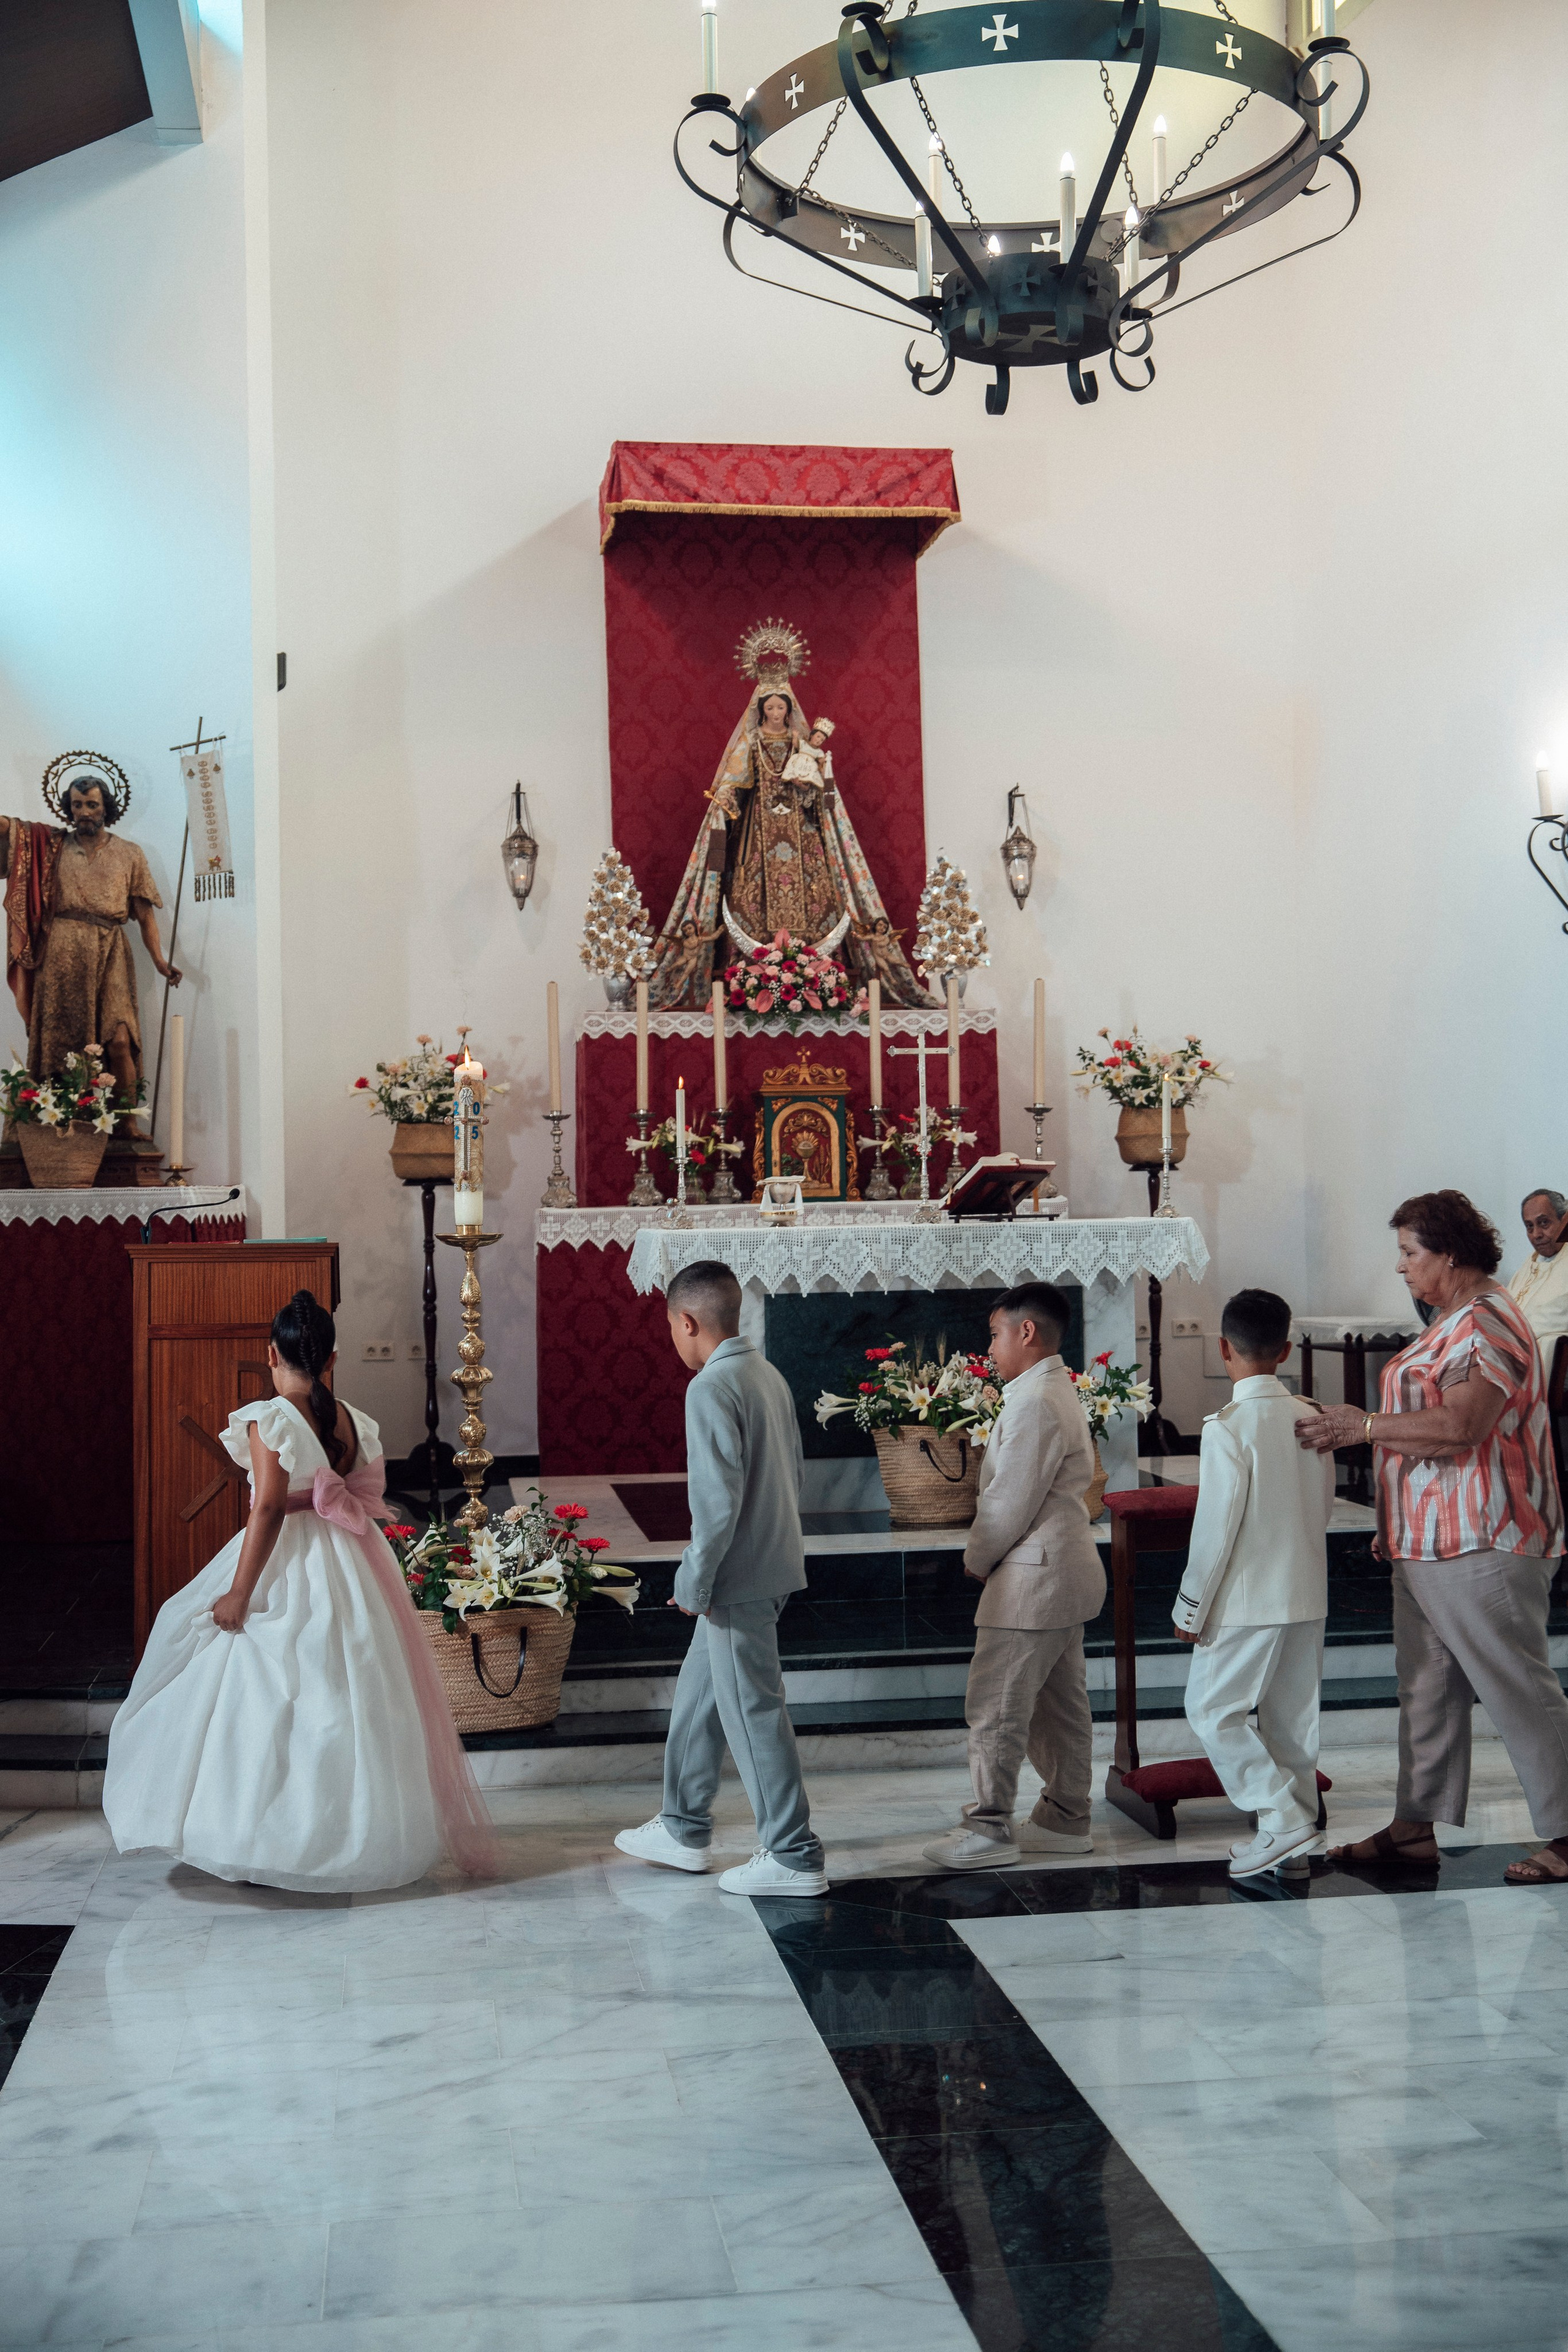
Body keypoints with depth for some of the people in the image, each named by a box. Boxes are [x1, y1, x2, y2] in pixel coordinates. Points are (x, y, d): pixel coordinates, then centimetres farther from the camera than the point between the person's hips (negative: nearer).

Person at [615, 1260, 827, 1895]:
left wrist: (694, 1582, -14)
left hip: (738, 1580, -10)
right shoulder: (769, 1375, 9)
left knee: (754, 1713, 0)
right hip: (772, 1565, 10)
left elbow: (718, 1499, -24)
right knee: (700, 1697, 20)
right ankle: (683, 1830, 32)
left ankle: (794, 1858, 8)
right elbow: (793, 1471, 16)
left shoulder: (712, 1388, -19)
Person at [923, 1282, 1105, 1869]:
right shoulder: (1060, 1392, 14)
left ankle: (990, 1829, 1)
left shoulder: (1034, 1403, -19)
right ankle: (1066, 1819, 23)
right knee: (1060, 1704, 15)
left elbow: (1012, 1501, -20)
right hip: (1064, 1571, 11)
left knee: (995, 1705, -4)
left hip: (1033, 1576, -11)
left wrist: (976, 1559, -6)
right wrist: (988, 1555, 12)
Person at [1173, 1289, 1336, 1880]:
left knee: (1212, 1708, 4)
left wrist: (1190, 1606, -8)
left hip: (1248, 1600, -7)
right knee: (1292, 1715, 14)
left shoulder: (1229, 1426, -18)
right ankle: (1294, 1837, 20)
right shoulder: (1312, 1417, 2)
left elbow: (1215, 1527, -17)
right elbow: (1324, 1505, 11)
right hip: (1308, 1593, 7)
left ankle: (1283, 1820, -5)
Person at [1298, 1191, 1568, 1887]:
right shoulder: (1453, 1321, 18)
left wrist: (1365, 1426, -17)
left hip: (1479, 1546, -11)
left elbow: (1458, 1425, -27)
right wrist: (1394, 1523, 20)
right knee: (1427, 1691, 13)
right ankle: (1415, 1828, 20)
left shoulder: (1488, 1323, -16)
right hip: (1430, 1543, 11)